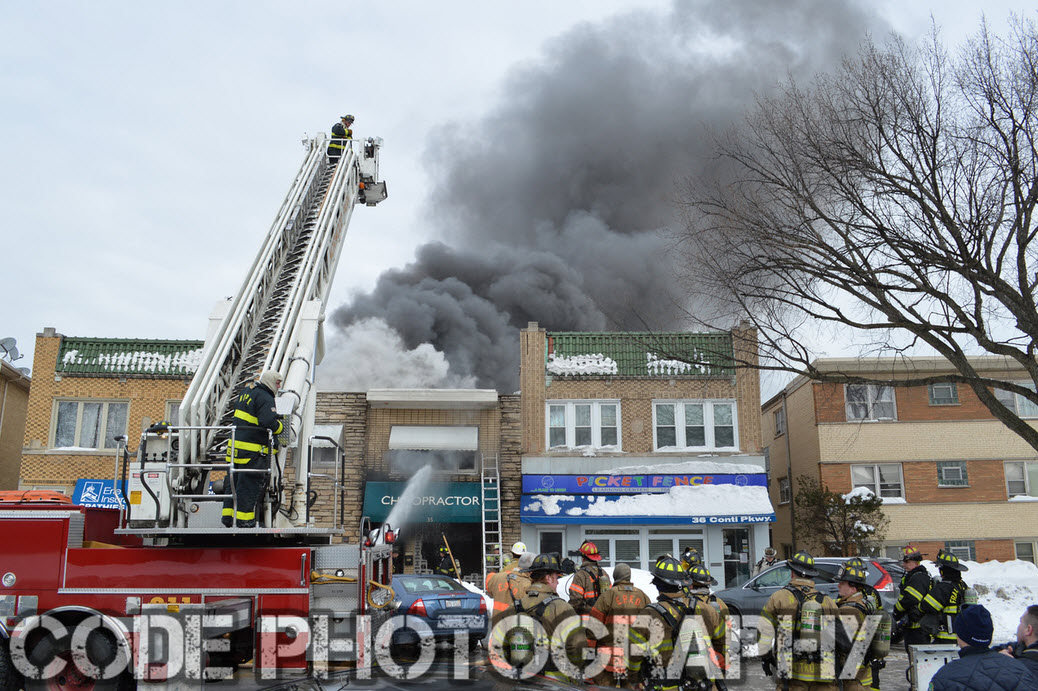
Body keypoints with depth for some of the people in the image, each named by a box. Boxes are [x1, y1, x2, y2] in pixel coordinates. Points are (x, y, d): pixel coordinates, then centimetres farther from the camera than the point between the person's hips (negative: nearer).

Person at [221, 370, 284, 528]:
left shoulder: (246, 392, 16)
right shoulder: (265, 399, -15)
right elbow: (269, 423, -27)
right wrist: (280, 426, -6)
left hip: (235, 443, 9)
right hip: (252, 449, -9)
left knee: (234, 481, 14)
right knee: (250, 485, -2)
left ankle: (228, 515, 17)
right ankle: (245, 520, 1)